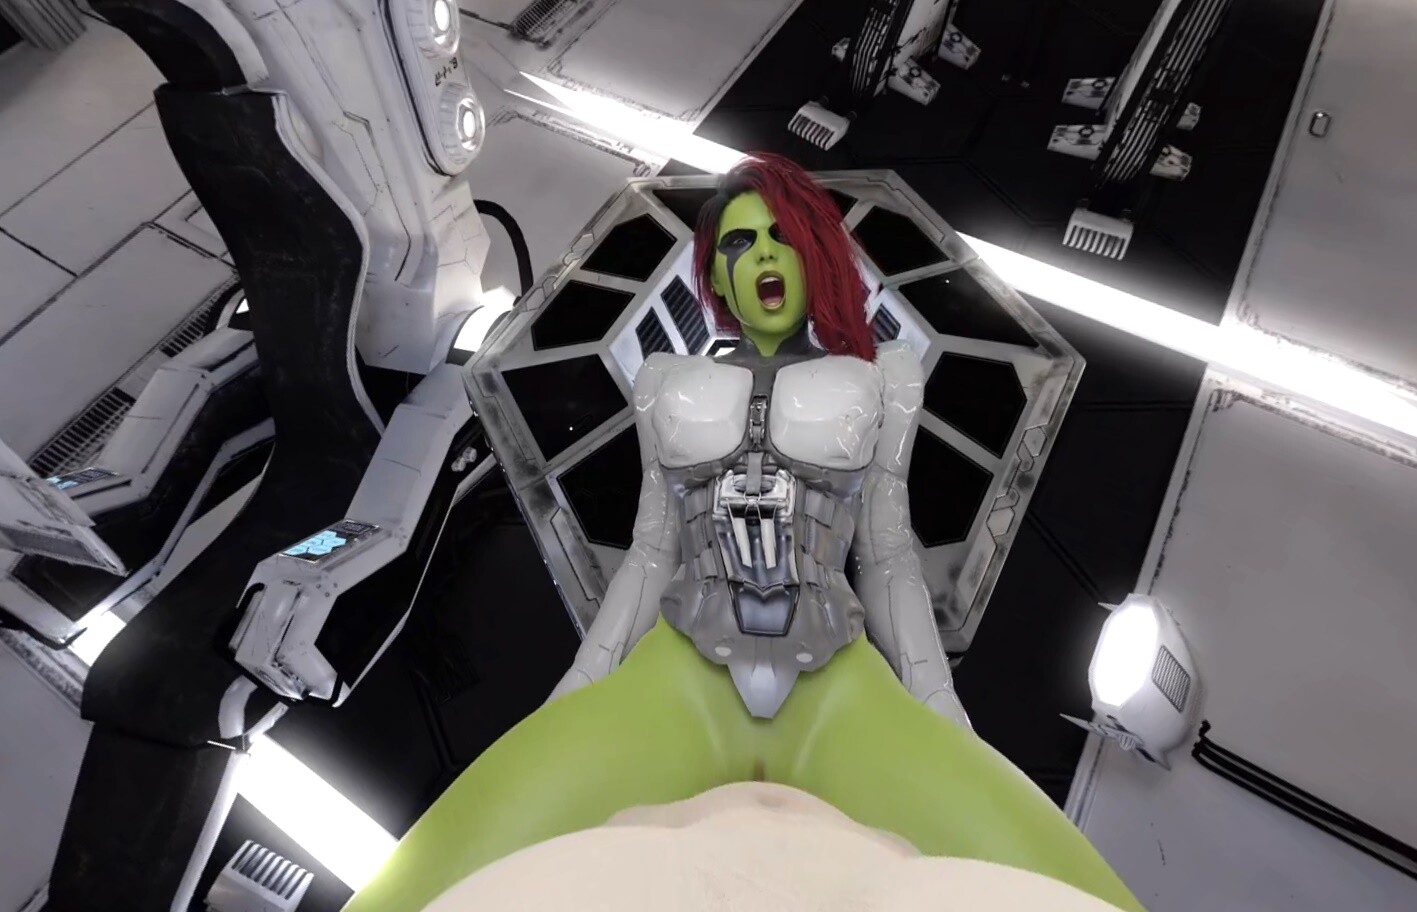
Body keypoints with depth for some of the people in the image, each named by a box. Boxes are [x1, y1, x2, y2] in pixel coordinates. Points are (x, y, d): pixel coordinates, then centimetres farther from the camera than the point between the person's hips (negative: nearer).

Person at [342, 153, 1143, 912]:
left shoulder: (870, 380, 14)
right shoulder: (675, 389, 16)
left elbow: (889, 558, 10)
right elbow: (651, 556, 12)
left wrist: (942, 736, 2)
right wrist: (571, 715, 3)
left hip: (839, 694, 1)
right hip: (680, 685, 0)